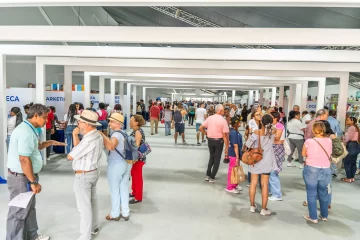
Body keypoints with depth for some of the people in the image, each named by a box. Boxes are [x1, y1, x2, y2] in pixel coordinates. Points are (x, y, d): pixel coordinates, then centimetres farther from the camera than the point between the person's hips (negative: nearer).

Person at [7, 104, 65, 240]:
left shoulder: (29, 129, 10)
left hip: (27, 176, 11)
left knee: (29, 208, 21)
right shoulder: (26, 132, -24)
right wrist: (34, 182, -25)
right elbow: (24, 159, -29)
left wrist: (50, 142, 14)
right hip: (21, 178, -11)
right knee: (19, 212, 4)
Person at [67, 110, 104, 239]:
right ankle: (94, 227, 38)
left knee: (84, 207, 2)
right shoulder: (96, 135, 4)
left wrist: (70, 154, 2)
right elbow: (79, 148, 9)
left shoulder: (89, 139, -28)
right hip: (93, 172, 10)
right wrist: (75, 135, -2)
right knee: (92, 201, 21)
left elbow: (70, 156, -20)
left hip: (83, 176, -10)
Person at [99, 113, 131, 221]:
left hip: (116, 165, -8)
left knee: (115, 190, 8)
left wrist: (102, 135, -38)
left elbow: (111, 146, -42)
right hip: (126, 164, 8)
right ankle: (125, 213, 25)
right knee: (124, 189, 15)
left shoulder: (116, 134, -20)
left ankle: (115, 214, 23)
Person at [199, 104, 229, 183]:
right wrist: (227, 147, -13)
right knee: (217, 159, 9)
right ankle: (212, 177, 14)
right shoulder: (223, 120, -13)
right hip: (219, 141, -4)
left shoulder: (209, 118, 0)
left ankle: (208, 175, 22)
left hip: (210, 140, 4)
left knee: (211, 157, 21)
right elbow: (225, 135, -16)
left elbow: (201, 128, -3)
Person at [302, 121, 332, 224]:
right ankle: (324, 215, 32)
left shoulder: (309, 141, -14)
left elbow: (304, 154, 1)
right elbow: (329, 154, 11)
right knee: (323, 193, 19)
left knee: (311, 194, 9)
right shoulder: (329, 141, -3)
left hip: (311, 170, -4)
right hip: (326, 170, 4)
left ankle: (313, 217, 15)